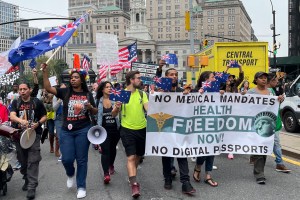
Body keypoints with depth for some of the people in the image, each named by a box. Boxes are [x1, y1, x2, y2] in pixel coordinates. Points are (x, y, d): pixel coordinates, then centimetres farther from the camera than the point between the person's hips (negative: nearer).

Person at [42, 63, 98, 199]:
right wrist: (45, 71, -18)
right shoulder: (65, 92, 2)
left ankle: (81, 187, 18)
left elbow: (95, 113, 9)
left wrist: (90, 107, -13)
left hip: (83, 130, 0)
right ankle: (70, 174, 34)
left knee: (81, 160, 5)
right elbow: (48, 88, -10)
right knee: (67, 159, -1)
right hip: (66, 131, 1)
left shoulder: (88, 94, 4)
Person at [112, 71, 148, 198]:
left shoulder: (142, 94, 2)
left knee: (138, 156, 18)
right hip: (127, 130, -4)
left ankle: (132, 175, 42)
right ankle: (134, 184, -11)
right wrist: (117, 107, -27)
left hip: (142, 129, 4)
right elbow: (114, 114, -5)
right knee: (131, 157, -11)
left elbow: (148, 109, -9)